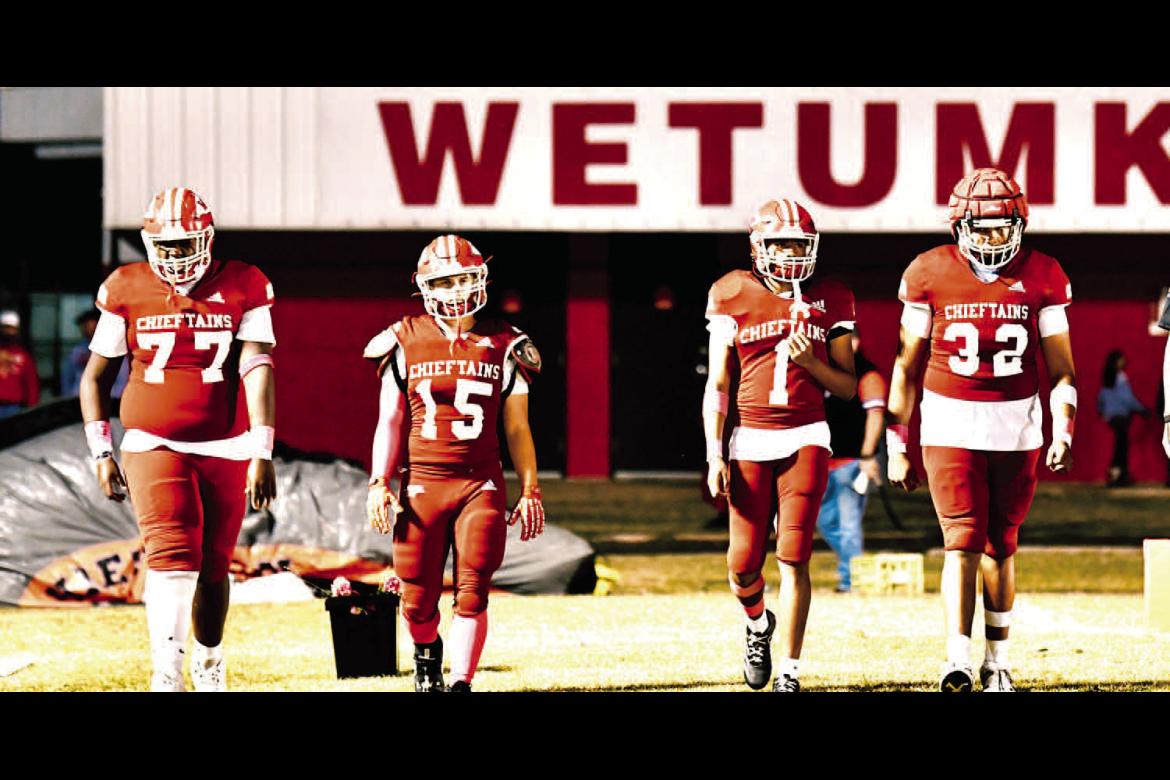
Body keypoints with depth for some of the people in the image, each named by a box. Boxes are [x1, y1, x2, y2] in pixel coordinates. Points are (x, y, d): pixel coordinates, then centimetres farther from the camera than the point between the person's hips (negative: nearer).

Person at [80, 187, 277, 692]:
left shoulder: (242, 289, -2)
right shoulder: (128, 291, 1)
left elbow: (257, 371, -8)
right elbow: (96, 376, 10)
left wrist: (262, 453, -15)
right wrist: (102, 453, 4)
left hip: (224, 449, 1)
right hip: (152, 443, -1)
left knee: (213, 567, 9)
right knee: (172, 556, -19)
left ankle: (209, 658, 33)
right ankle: (167, 676, -26)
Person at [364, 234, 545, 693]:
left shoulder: (503, 347, 6)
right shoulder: (406, 344, 5)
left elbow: (517, 428, 10)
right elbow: (390, 423, 9)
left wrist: (530, 491, 6)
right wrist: (379, 484, 0)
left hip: (480, 483, 0)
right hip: (420, 480, 0)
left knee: (472, 592, -13)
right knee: (419, 598, 4)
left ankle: (461, 684, -11)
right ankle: (427, 656, 35)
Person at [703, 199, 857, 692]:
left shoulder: (829, 302, 5)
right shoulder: (733, 298, 3)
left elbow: (847, 387, 7)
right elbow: (717, 385, 4)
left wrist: (809, 362, -13)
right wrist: (715, 456, -3)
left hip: (806, 438, -1)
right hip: (751, 439, 1)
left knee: (794, 556, -10)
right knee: (744, 565, -1)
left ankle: (789, 674, -6)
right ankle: (758, 623, 34)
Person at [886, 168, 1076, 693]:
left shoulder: (1042, 277, 1)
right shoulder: (930, 274, -2)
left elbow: (1060, 366, 5)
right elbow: (908, 366, 5)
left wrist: (1062, 432, -9)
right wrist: (897, 443, 3)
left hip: (1017, 426, 2)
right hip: (950, 426, -2)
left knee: (1001, 546, 9)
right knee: (964, 543, -12)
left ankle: (998, 662, 20)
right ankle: (958, 661, -18)